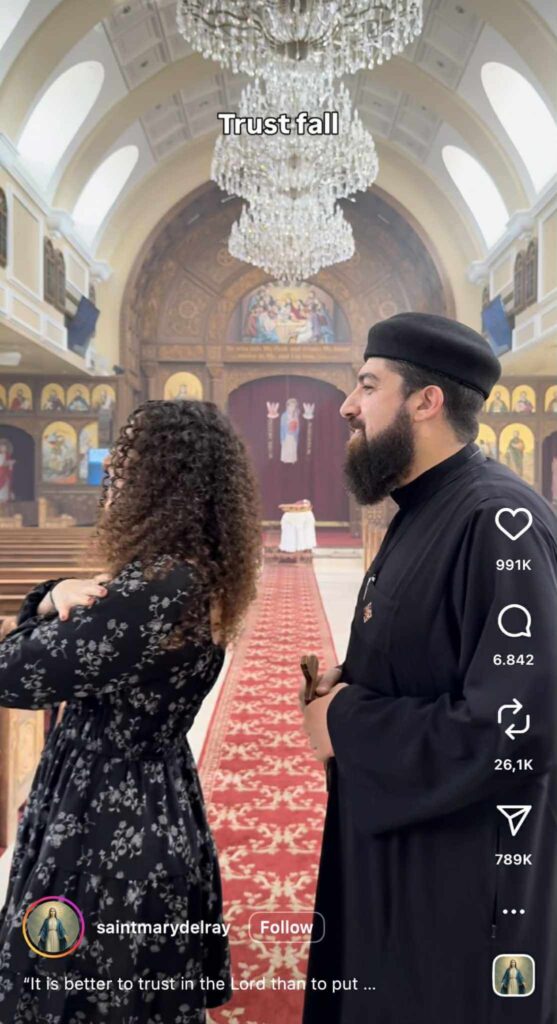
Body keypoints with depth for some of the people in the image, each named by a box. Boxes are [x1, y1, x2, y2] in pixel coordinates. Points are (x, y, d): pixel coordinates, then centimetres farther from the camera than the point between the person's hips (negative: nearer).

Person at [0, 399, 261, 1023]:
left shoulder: (151, 590, -27)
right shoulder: (199, 581, 3)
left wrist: (55, 602, -2)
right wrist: (62, 596, -12)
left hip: (107, 843, -9)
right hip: (155, 827, 9)